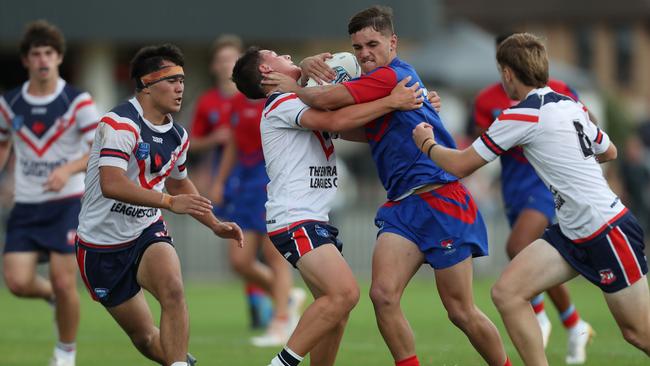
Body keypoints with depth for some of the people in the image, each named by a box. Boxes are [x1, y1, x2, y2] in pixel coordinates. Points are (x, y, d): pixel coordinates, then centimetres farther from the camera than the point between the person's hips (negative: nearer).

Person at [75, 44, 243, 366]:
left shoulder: (177, 136, 4)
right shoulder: (121, 124, -21)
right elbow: (112, 185, -36)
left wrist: (215, 225, 18)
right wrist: (169, 202, -42)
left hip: (148, 231, 5)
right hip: (103, 243, -5)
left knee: (173, 289, -29)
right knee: (144, 338, 2)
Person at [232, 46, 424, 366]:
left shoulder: (303, 104, 22)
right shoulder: (282, 105, -7)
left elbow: (356, 129, 21)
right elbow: (334, 121, -23)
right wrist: (391, 102, -17)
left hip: (314, 220, 10)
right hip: (295, 220, -10)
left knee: (336, 307, 3)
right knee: (344, 293, -22)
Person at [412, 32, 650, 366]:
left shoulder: (522, 116, -14)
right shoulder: (571, 106, 8)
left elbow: (460, 165, -6)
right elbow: (609, 152, 26)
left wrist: (428, 144, 13)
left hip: (609, 232, -8)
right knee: (507, 292, -2)